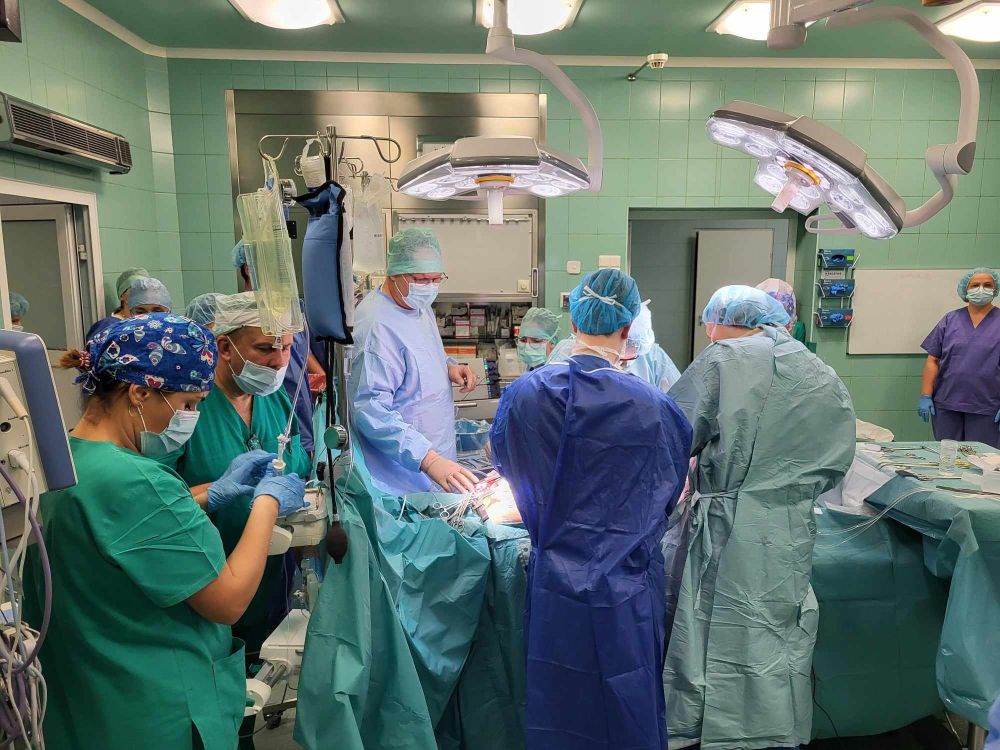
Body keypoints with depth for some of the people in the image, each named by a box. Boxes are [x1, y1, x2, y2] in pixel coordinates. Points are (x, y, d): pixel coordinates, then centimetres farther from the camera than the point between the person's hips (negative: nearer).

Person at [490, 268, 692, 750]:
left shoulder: (525, 393, -13)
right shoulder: (652, 407, -18)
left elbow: (505, 462, 6)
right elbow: (670, 490, 0)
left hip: (555, 581, 2)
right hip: (626, 588, -2)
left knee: (558, 702, 21)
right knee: (625, 698, 19)